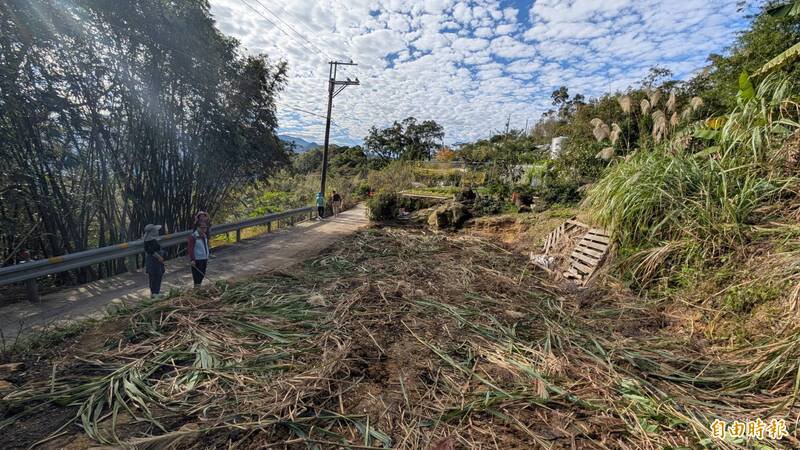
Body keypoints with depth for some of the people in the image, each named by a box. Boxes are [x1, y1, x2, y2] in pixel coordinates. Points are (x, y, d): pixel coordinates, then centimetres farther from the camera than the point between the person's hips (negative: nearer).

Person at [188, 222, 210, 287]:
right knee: (197, 276, -3)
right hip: (197, 260, -7)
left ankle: (198, 286, 27)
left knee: (202, 275, 14)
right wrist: (192, 259, -21)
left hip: (204, 259, 8)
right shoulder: (193, 236, -12)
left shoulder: (204, 236, 11)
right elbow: (190, 249, -16)